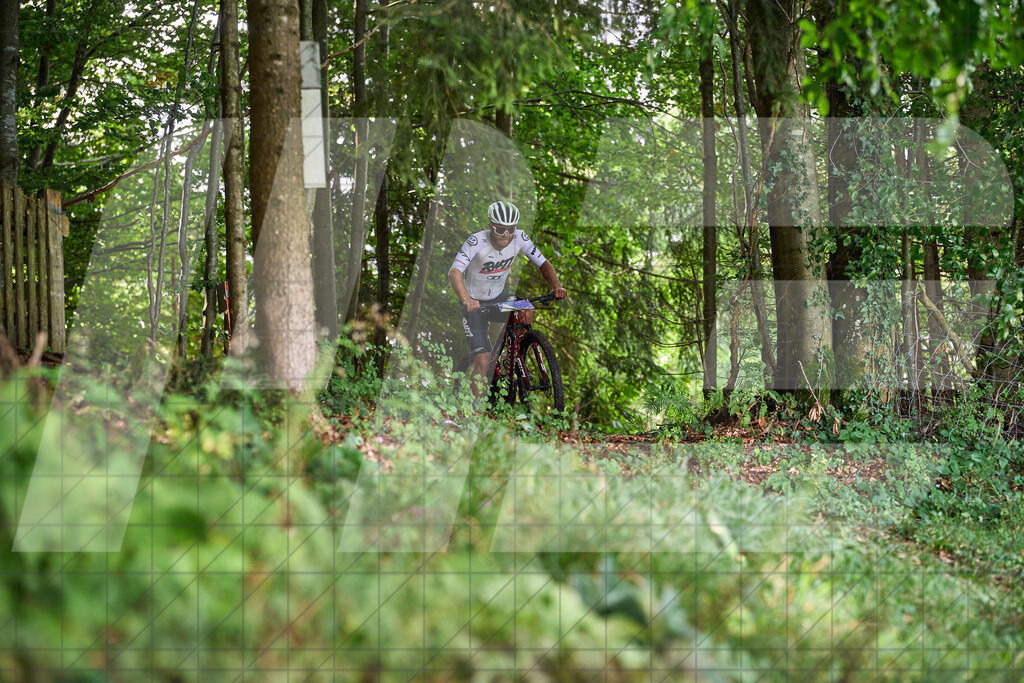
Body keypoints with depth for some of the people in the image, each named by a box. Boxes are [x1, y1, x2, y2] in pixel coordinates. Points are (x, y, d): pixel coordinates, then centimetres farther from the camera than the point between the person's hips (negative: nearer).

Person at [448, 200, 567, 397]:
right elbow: (454, 272, -40)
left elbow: (543, 264, -8)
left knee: (526, 314, -27)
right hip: (475, 302, -4)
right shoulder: (477, 241, -28)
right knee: (482, 360, -15)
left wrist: (557, 286, -28)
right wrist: (466, 300, -58)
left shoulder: (519, 238, -16)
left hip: (499, 296, 4)